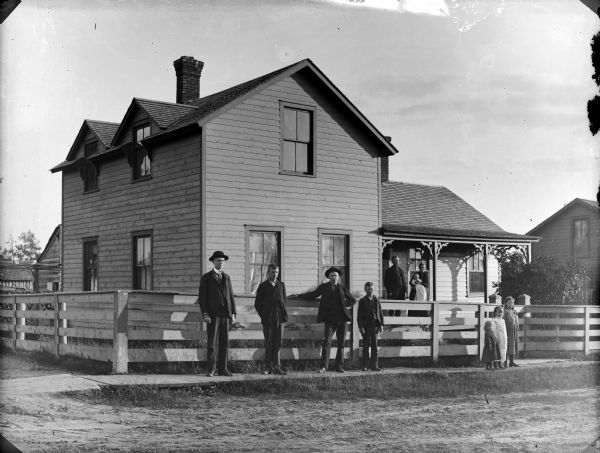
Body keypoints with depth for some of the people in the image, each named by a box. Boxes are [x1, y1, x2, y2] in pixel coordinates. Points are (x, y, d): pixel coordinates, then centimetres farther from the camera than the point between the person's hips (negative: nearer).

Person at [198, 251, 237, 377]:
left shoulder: (227, 278, 16)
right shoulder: (206, 277, 2)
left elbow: (231, 296, 14)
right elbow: (202, 297, -3)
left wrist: (233, 314, 5)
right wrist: (204, 314, -13)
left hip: (225, 314, 4)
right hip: (212, 314, -4)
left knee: (224, 342, 3)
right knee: (211, 343, -5)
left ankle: (222, 369, 7)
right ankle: (211, 370, -2)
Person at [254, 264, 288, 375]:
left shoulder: (281, 285, 13)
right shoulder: (263, 286, 3)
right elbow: (257, 303, 5)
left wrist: (283, 313, 6)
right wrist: (263, 316, -1)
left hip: (279, 318, 3)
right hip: (268, 319, -3)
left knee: (278, 343, 1)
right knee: (269, 343, 0)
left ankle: (276, 367, 4)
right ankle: (268, 367, 6)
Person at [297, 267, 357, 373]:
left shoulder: (342, 288, 11)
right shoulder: (324, 287, 10)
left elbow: (353, 300, 20)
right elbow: (312, 295, 18)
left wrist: (345, 305, 4)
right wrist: (298, 296, 16)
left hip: (341, 319, 2)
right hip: (330, 319, -2)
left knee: (341, 343, 4)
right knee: (326, 342, -13)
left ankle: (339, 366, 13)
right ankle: (323, 366, -15)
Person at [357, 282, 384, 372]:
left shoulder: (376, 300, 10)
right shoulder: (362, 301, 2)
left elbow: (380, 313, 11)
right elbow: (359, 315, -1)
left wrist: (381, 324, 3)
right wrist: (360, 326, -9)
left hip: (375, 326, 2)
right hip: (366, 326, -2)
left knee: (374, 346, 3)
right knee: (365, 346, 2)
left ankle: (374, 365, 7)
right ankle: (364, 366, 7)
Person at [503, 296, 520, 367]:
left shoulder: (514, 312, 15)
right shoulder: (505, 312, -9)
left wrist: (517, 332, 16)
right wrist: (505, 334, -19)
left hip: (514, 332, 8)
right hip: (508, 332, -8)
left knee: (513, 347, 9)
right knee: (508, 347, -8)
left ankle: (512, 362, 15)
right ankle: (506, 362, -6)